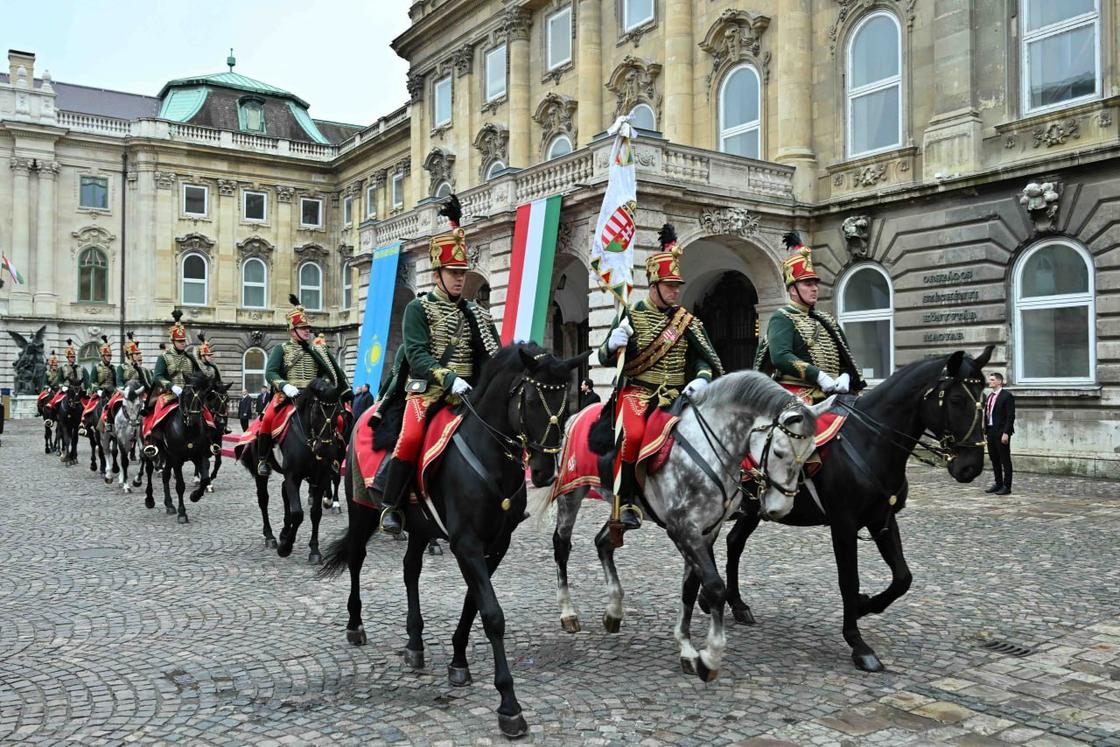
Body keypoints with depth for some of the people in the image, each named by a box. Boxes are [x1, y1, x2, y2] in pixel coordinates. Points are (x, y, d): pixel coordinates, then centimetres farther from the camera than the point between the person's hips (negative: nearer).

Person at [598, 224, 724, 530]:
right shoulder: (631, 315, 4)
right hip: (637, 392, -3)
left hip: (676, 397, 4)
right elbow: (605, 358, 4)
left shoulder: (687, 321, 11)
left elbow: (705, 358, 10)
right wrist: (612, 345, -20)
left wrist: (702, 378, -13)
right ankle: (626, 502, -15)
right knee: (634, 434, -32)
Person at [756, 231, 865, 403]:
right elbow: (780, 357, -16)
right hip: (796, 394, -6)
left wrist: (845, 376, -3)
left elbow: (845, 357, 19)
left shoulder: (826, 320, 21)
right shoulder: (782, 318, -1)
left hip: (830, 394, 7)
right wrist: (818, 376, -21)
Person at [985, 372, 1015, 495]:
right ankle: (998, 484, 22)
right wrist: (985, 430, 10)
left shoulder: (1007, 396, -9)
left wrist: (1005, 433, -19)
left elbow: (1010, 416, -14)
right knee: (994, 459, 13)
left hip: (1001, 432, -8)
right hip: (990, 431, 8)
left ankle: (1007, 487, 3)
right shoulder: (990, 396, 16)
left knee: (1005, 460, -1)